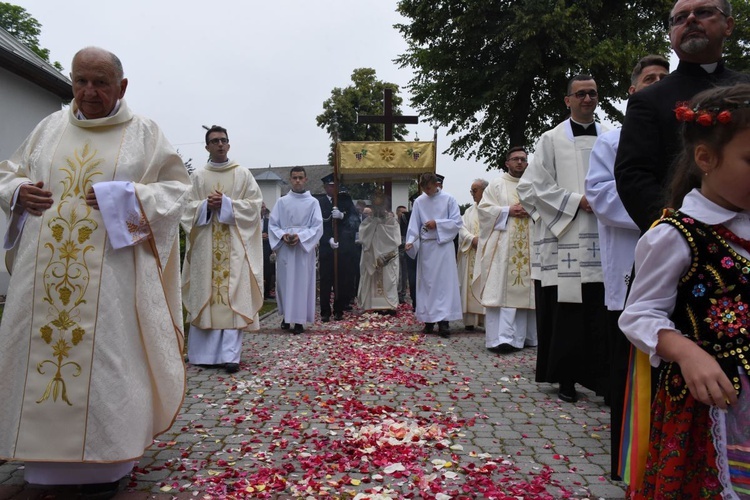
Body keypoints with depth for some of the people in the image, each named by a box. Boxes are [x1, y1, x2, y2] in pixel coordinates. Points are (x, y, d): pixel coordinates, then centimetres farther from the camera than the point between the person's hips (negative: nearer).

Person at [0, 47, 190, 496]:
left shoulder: (144, 133, 3)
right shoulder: (51, 127, 13)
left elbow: (177, 188, 0)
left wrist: (125, 198, -14)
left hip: (111, 276, -4)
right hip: (43, 273, 4)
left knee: (105, 358, -1)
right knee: (38, 350, 7)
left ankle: (106, 462, 13)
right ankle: (47, 454, 23)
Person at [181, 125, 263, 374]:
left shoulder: (243, 174, 8)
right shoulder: (197, 176, 12)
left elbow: (254, 204, -1)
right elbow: (186, 207, 6)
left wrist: (226, 204, -11)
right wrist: (206, 205, -12)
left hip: (234, 245, -2)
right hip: (204, 245, 2)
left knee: (233, 297, -8)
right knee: (205, 296, 2)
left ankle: (230, 354, -10)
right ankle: (204, 352, 11)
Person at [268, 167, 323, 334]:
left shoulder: (313, 202, 2)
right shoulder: (281, 201, 7)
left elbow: (317, 226, -4)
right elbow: (272, 224, 4)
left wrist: (300, 236, -17)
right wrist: (282, 235, -14)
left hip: (304, 248, -2)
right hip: (284, 248, 2)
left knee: (302, 283, -1)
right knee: (284, 282, 6)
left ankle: (299, 320, 4)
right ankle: (286, 316, 20)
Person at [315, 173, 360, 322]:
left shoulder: (345, 199, 7)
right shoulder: (319, 202, 0)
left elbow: (355, 217, -1)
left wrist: (342, 216, -18)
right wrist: (328, 239, -14)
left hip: (344, 247, 2)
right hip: (326, 247, -2)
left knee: (342, 280, 4)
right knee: (325, 281, 0)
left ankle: (339, 310, 15)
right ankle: (325, 312, 9)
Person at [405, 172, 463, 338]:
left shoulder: (448, 199, 0)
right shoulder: (419, 201, 6)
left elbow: (457, 222, -2)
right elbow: (414, 225, 3)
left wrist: (437, 224, -12)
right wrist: (410, 241, -12)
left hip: (443, 245, -3)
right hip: (425, 246, 3)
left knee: (444, 282, -7)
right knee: (426, 282, 4)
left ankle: (443, 321, -9)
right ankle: (428, 319, 11)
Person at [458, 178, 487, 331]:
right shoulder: (469, 211, 18)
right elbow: (462, 228, 7)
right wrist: (472, 239, -10)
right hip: (471, 255, 5)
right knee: (471, 286, 3)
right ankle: (471, 320, 5)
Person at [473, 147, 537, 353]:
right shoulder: (496, 184, 8)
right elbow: (483, 208, -1)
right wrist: (508, 211, -12)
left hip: (528, 247, 4)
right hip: (502, 246, -4)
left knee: (524, 289, 4)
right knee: (500, 289, -12)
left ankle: (520, 336, 12)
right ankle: (499, 338, -15)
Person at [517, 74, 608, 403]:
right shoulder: (552, 140, 4)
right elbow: (531, 187, -2)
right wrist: (576, 201, -9)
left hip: (604, 239, 3)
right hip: (565, 240, -3)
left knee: (602, 312, 2)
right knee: (566, 312, 0)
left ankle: (601, 378, 11)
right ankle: (566, 378, 12)